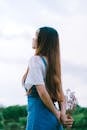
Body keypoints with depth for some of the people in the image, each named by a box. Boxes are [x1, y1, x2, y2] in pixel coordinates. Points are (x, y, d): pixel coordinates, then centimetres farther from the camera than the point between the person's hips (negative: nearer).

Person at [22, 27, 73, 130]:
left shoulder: (35, 59, -9)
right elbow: (60, 93, 11)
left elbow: (42, 92, -16)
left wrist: (57, 115, -6)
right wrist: (62, 114, -1)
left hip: (39, 114, -8)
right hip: (52, 118, 8)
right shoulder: (52, 62, 15)